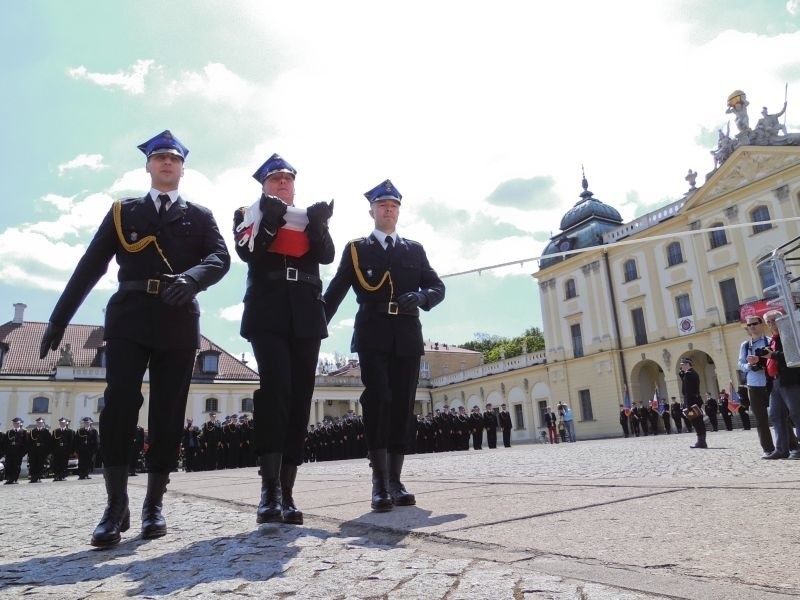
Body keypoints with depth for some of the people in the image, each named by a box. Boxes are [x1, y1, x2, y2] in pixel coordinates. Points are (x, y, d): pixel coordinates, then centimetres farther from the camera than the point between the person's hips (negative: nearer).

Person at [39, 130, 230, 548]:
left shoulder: (200, 216, 15)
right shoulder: (123, 211, 17)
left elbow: (220, 257, -2)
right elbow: (90, 266, 12)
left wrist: (191, 277, -24)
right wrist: (59, 319, 7)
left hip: (178, 322, 0)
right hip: (129, 317, 0)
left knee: (168, 414, 1)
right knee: (119, 405, -12)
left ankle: (153, 504, 10)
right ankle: (116, 507, -4)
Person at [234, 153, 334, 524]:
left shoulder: (309, 219, 23)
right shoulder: (249, 214, 18)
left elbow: (327, 255, 6)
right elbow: (247, 252, -2)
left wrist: (318, 225, -11)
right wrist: (270, 219, -13)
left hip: (306, 316, 3)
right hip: (268, 315, -3)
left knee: (299, 397, -2)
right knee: (275, 388, -22)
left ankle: (286, 491, 3)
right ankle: (270, 489, -21)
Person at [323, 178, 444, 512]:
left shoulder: (415, 249, 18)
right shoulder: (356, 249, 12)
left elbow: (437, 287, 13)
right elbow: (335, 292, 6)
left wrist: (420, 297, -10)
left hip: (407, 336, 3)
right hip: (373, 335, -2)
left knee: (402, 405, 0)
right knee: (377, 400, -13)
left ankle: (395, 481, 7)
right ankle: (379, 482, -10)